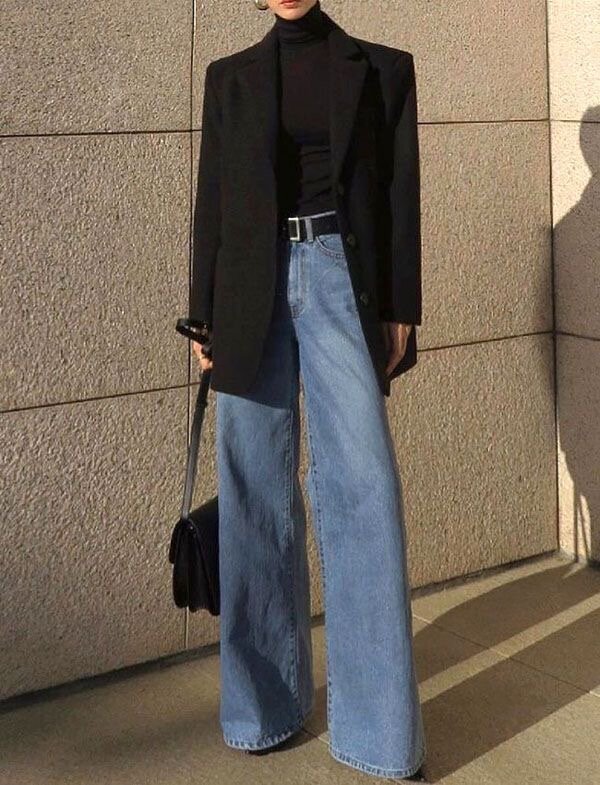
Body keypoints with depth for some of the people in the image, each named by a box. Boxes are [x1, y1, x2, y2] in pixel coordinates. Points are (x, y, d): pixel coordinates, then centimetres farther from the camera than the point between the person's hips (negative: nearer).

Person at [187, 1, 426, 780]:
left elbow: (400, 195, 5)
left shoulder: (383, 67, 8)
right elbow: (212, 200, 11)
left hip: (341, 280, -2)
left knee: (362, 484, -8)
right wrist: (204, 316, 6)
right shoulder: (231, 77, 12)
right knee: (256, 494, 4)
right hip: (250, 286, 2)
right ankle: (266, 700, 18)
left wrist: (400, 311, -1)